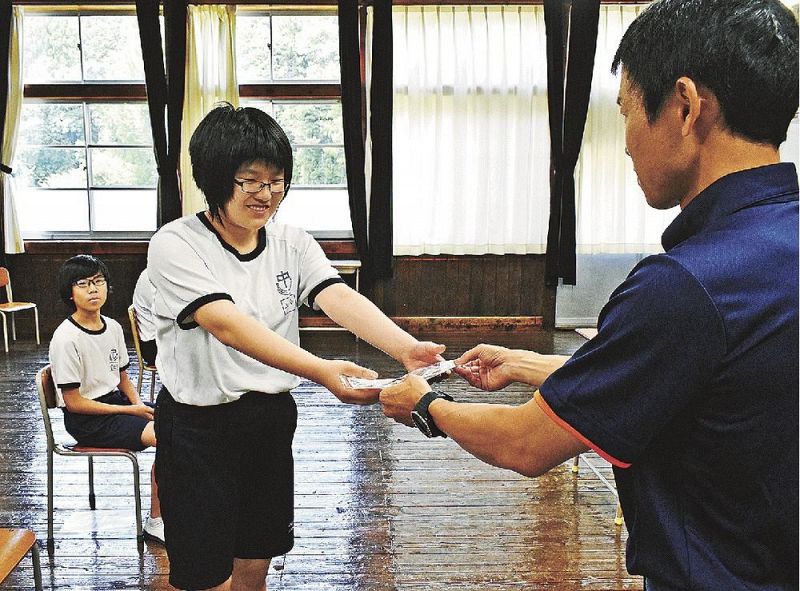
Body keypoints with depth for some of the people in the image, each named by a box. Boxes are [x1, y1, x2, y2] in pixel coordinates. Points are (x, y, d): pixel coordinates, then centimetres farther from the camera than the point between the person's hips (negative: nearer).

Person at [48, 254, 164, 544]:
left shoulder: (113, 327, 4)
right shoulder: (66, 339, -19)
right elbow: (73, 402, -17)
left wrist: (138, 403, -5)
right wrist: (129, 411, -15)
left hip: (116, 401, 8)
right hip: (86, 419, -8)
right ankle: (156, 522, -9)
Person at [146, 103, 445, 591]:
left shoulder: (293, 244, 1)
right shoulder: (176, 245, -15)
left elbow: (340, 299, -16)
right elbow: (227, 324, -30)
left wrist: (406, 347, -36)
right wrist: (322, 371, -43)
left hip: (272, 421, 5)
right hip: (199, 427, -5)